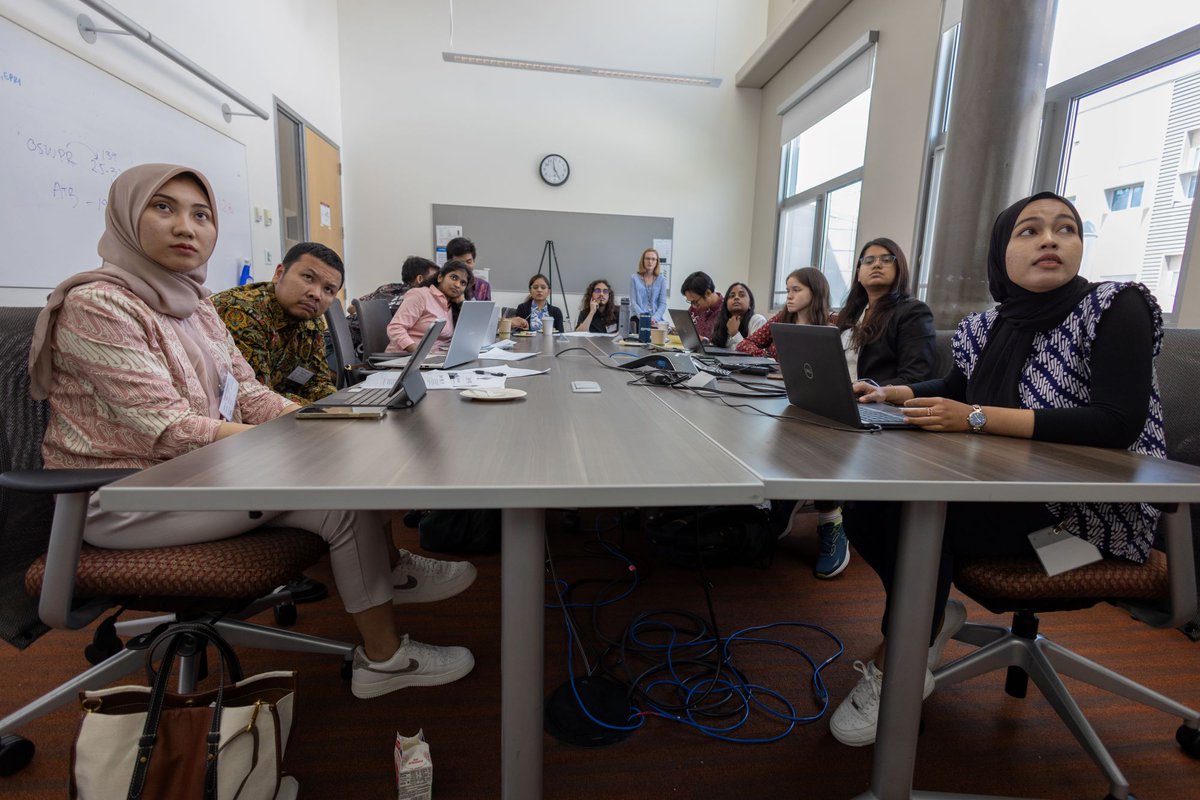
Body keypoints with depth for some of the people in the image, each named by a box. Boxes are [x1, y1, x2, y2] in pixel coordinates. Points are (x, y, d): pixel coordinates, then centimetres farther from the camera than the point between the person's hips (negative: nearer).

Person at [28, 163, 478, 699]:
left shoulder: (195, 306, 8)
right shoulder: (97, 305, -18)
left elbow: (249, 395, 5)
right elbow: (171, 430, -25)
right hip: (126, 498, -8)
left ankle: (384, 569, 20)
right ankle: (382, 659, -5)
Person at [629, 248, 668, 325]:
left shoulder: (661, 279, 8)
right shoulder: (634, 278, 4)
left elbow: (663, 303, 4)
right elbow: (633, 302, 0)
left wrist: (655, 317, -13)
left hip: (656, 320, 1)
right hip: (639, 319, -1)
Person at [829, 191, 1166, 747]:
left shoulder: (1116, 308, -12)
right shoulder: (990, 327, 4)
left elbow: (1120, 423, -23)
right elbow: (951, 390, 19)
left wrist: (977, 418, -30)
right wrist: (890, 394, -1)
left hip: (1097, 509, -6)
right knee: (865, 508, -8)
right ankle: (933, 614, 16)